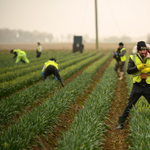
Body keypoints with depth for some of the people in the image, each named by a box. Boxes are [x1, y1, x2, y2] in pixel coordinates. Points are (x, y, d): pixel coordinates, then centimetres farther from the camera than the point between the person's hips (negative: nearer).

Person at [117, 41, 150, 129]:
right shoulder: (133, 58, -1)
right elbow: (129, 71, -10)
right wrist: (138, 67, -23)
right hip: (137, 86, 0)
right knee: (129, 105, 4)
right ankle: (121, 123, 15)